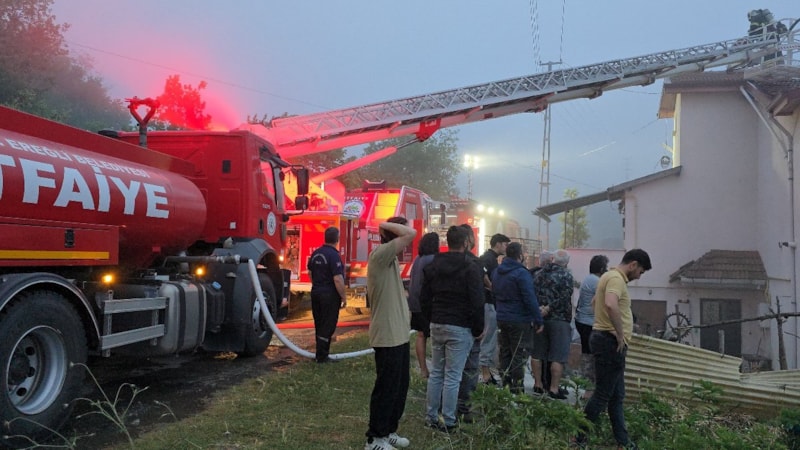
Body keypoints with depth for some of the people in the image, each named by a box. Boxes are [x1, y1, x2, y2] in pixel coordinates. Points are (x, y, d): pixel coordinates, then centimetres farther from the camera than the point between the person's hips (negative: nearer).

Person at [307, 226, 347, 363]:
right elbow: (338, 279, -22)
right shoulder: (334, 255, -19)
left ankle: (320, 352, 26)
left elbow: (310, 272, 18)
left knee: (319, 324, 16)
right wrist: (343, 296, -14)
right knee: (328, 326, 1)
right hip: (330, 294, -8)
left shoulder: (316, 253, 5)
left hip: (316, 292, 8)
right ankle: (322, 356, 5)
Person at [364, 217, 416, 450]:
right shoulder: (380, 254, -17)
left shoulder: (390, 258, 13)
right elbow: (411, 234, -29)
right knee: (386, 388, 0)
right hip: (388, 336, -10)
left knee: (400, 386, 18)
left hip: (398, 334, 10)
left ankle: (388, 431, 31)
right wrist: (385, 225, -15)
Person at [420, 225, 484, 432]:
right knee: (453, 377, -1)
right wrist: (478, 328, -2)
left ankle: (431, 417, 19)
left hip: (437, 326, 6)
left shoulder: (432, 266, 8)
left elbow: (424, 298, 13)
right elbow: (477, 302, -12)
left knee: (435, 373, 14)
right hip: (460, 328, -6)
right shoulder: (470, 267, -11)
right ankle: (448, 421, 5)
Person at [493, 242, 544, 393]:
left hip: (502, 319, 8)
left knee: (505, 353, 15)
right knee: (519, 355, -2)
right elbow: (530, 299, -20)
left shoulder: (497, 272, 9)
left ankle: (505, 384, 21)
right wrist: (539, 320, -16)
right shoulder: (521, 273, -17)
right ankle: (516, 389, -1)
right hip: (519, 320, -8)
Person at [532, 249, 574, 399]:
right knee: (558, 357, -1)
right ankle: (554, 389, -2)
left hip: (540, 318, 6)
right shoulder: (566, 276, -7)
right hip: (559, 319, -5)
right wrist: (548, 309, -13)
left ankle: (538, 385, 19)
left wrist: (540, 308, -3)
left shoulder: (539, 273, 10)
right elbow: (564, 297, -16)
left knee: (538, 354, 14)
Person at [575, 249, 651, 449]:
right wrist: (620, 334, -25)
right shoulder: (616, 279, -16)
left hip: (610, 342, 11)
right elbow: (611, 305, -36)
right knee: (603, 394, -4)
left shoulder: (611, 276, 17)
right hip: (610, 342, -11)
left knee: (617, 395, 15)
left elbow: (596, 303, 31)